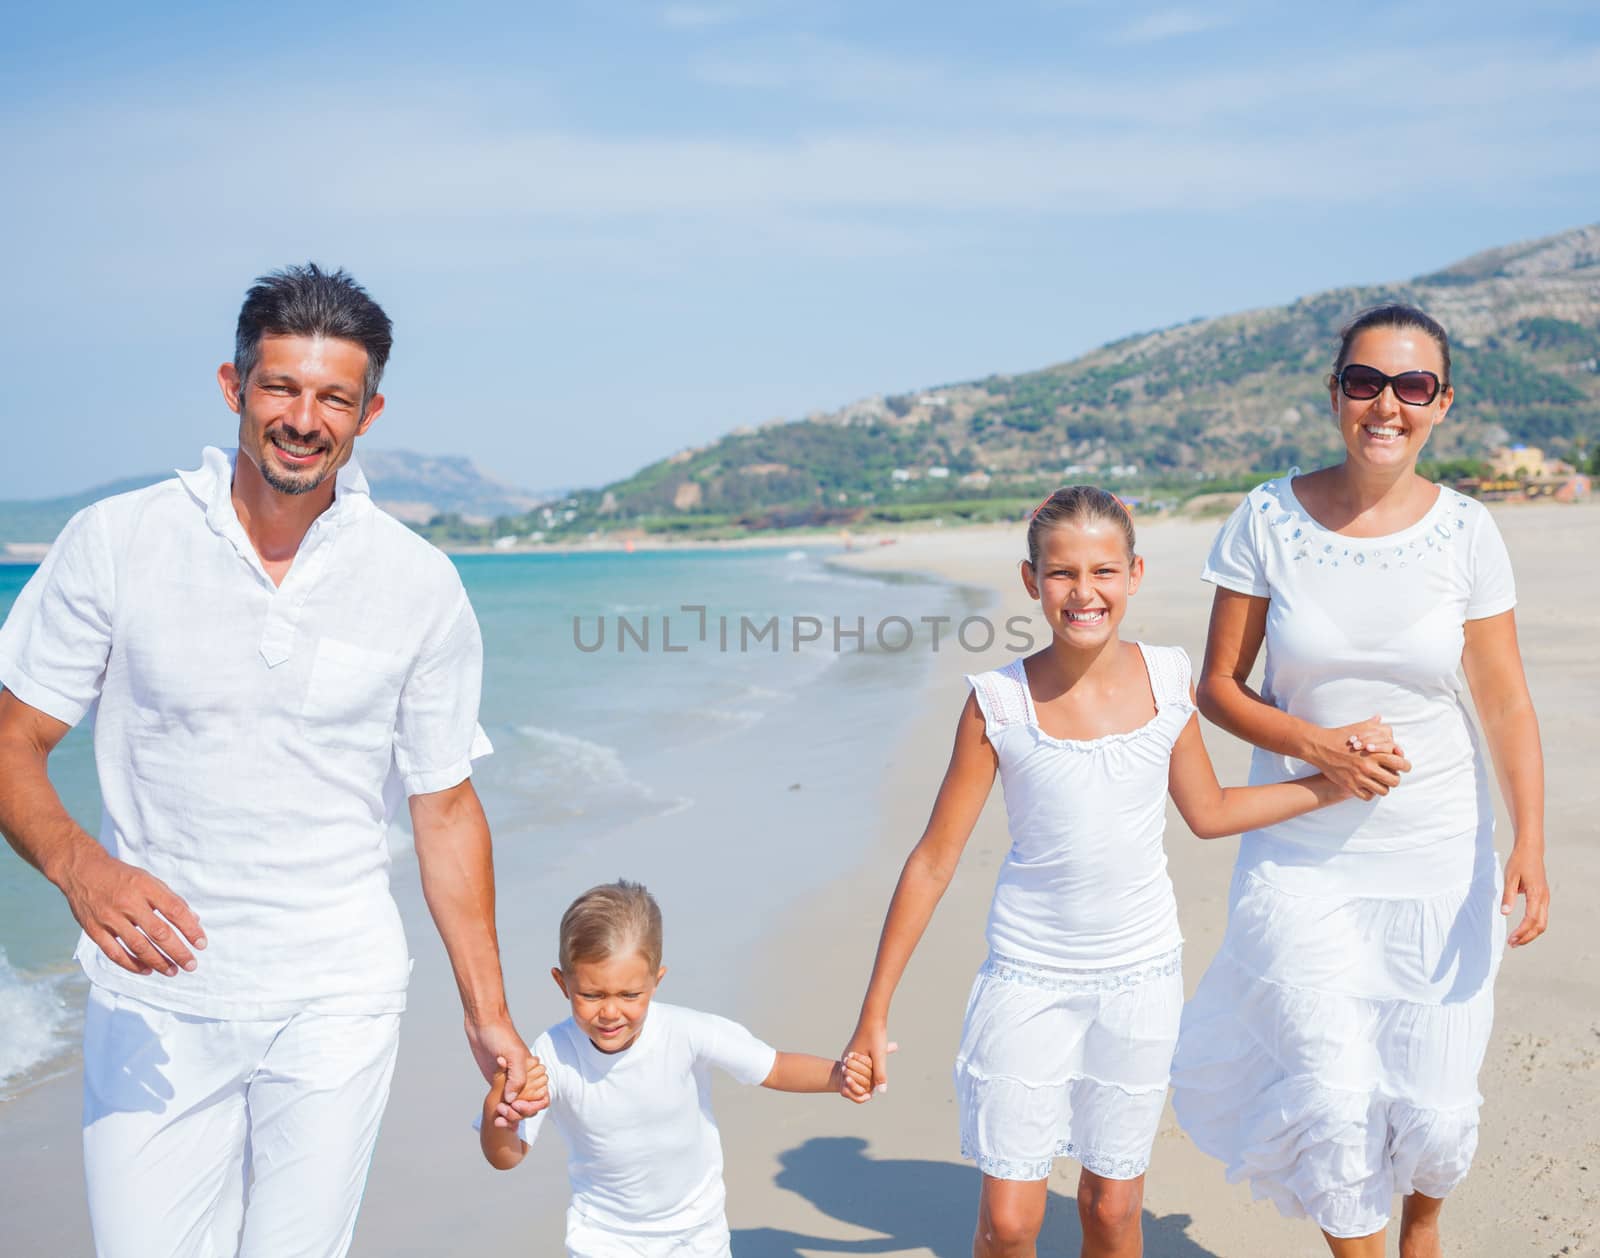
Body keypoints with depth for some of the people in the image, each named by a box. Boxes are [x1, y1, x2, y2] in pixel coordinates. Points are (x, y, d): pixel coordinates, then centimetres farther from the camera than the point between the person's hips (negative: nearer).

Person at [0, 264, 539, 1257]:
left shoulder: (421, 586, -2)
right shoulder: (115, 542, -4)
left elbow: (446, 807, 5)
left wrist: (488, 1016, 5)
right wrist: (80, 866, -21)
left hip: (337, 1002, 0)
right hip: (156, 999, 0)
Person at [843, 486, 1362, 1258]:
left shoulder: (1166, 679, -5)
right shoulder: (1000, 703, -14)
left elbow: (1207, 813, 11)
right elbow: (933, 861, -8)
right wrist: (874, 1015, -6)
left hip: (1139, 974, 2)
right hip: (1028, 977, -2)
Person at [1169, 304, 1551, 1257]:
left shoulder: (1465, 531, -4)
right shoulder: (1269, 519, -6)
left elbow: (1507, 703, 0)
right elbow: (1219, 686, -1)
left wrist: (1530, 847, -9)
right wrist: (1317, 744, -17)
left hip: (1436, 854, 1)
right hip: (1301, 854, -1)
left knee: (1431, 1105, 7)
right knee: (1333, 1095, -10)